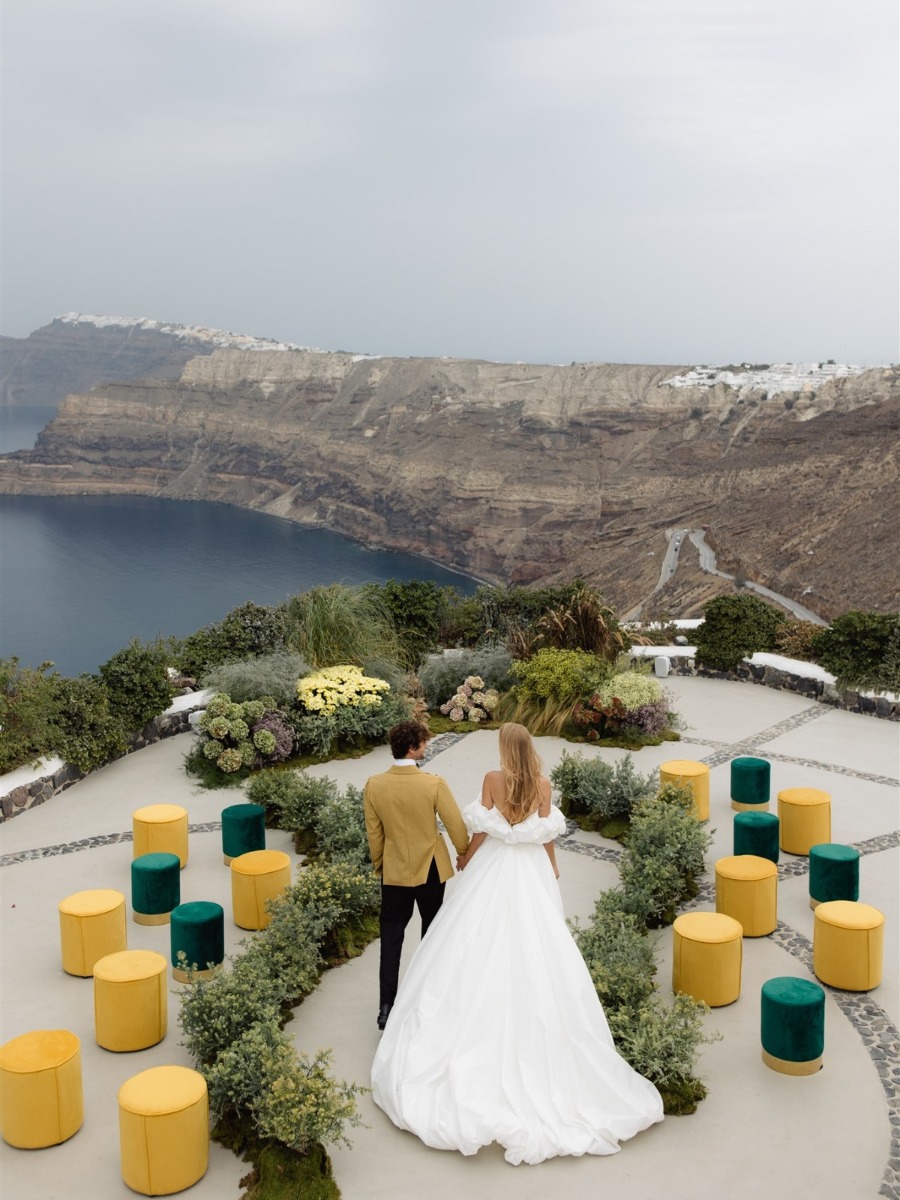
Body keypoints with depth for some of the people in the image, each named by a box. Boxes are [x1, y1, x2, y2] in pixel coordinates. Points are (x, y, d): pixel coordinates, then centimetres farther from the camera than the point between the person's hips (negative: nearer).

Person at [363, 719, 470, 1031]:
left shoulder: (374, 786, -12)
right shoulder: (434, 783, -20)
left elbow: (374, 833, -1)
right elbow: (456, 825, -13)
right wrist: (466, 855, 7)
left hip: (393, 871, 1)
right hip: (430, 869, -1)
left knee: (391, 937, 11)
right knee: (432, 932, 19)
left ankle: (387, 1006, 11)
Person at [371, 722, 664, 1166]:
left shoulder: (493, 779, -12)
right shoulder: (543, 785, -8)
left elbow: (481, 830, -7)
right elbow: (547, 836, -1)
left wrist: (467, 860, 11)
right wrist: (552, 872, 15)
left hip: (493, 868, -2)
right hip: (533, 874, 2)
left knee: (483, 952, 10)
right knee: (533, 953, 9)